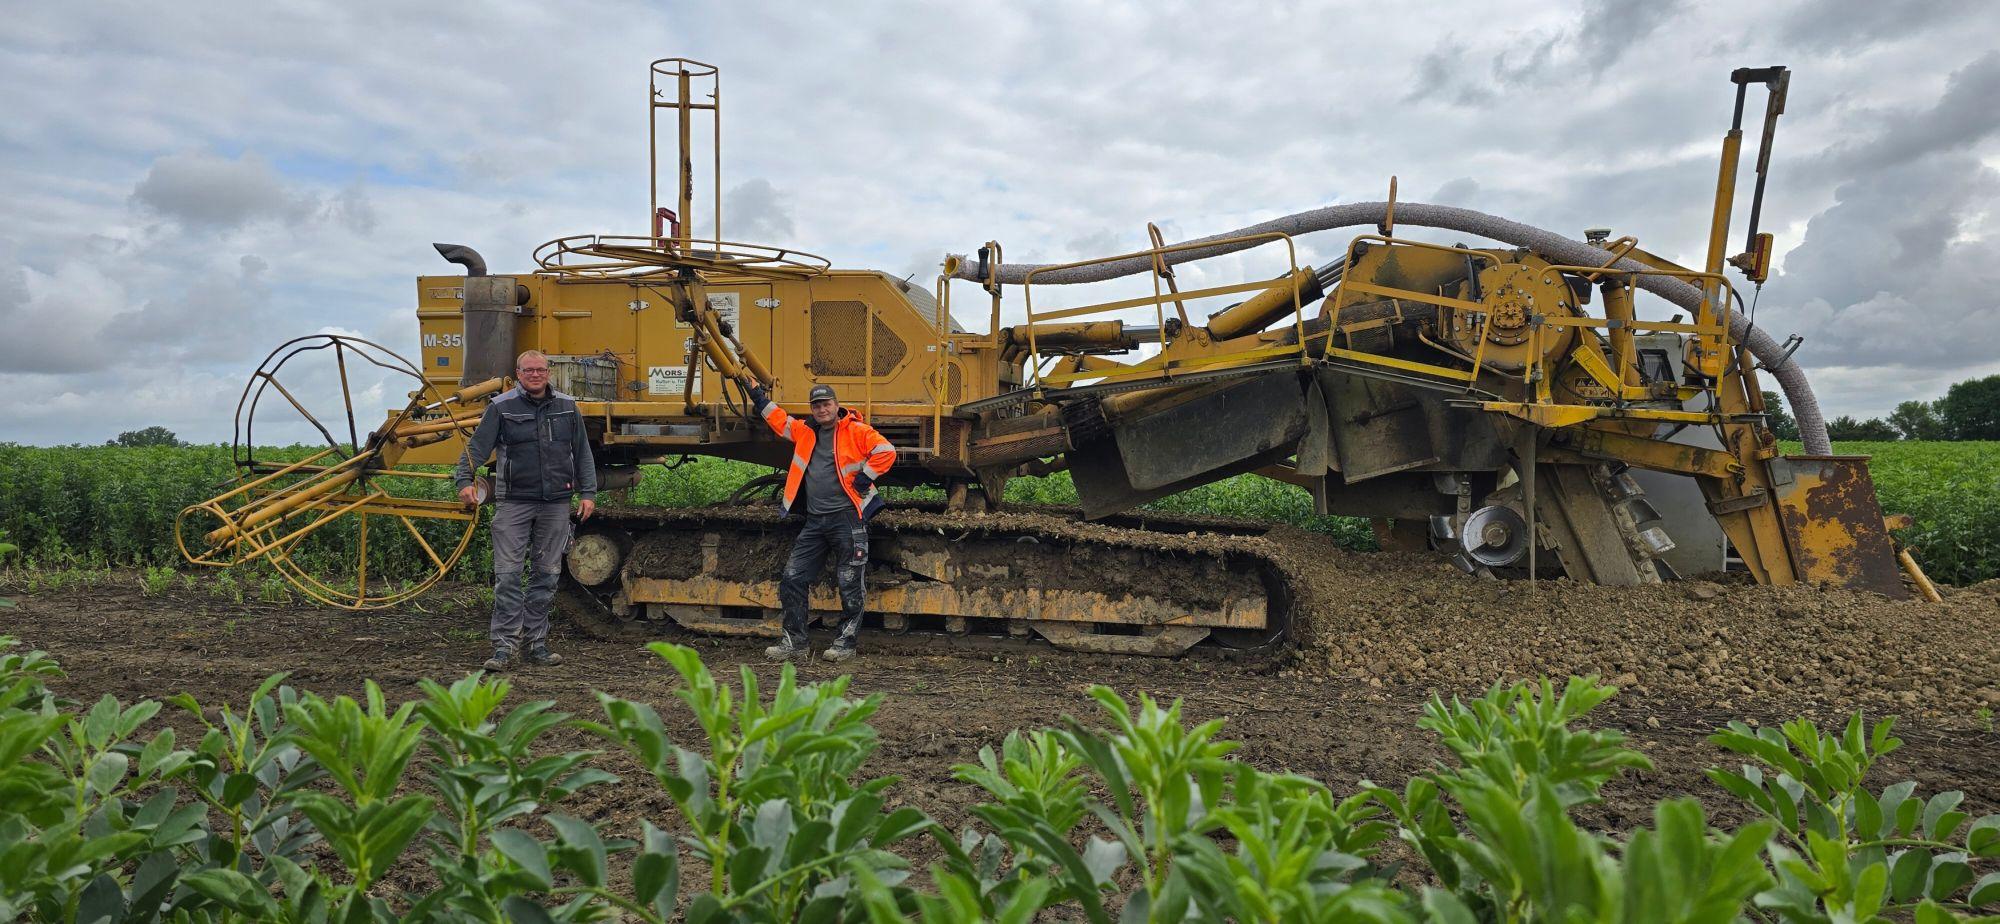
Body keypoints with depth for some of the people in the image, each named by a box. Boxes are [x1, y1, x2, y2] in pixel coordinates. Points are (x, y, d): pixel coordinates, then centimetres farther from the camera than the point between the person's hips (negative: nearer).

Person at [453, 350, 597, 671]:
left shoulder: (567, 406, 10)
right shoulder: (501, 407, 1)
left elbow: (582, 452, 13)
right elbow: (477, 446, -4)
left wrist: (587, 493, 7)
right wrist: (464, 480, -19)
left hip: (556, 503, 3)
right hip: (513, 502, -3)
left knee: (547, 574, 7)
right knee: (507, 575, -6)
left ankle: (535, 644, 16)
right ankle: (504, 646, -1)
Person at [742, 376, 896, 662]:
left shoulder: (856, 431, -4)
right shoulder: (805, 432, 16)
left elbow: (886, 452, -12)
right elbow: (778, 419, 28)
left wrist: (864, 479, -11)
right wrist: (759, 396, 24)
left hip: (847, 518, -6)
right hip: (815, 520, 6)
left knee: (850, 584, -1)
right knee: (793, 578, 4)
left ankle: (845, 641, 10)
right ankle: (794, 640, 12)